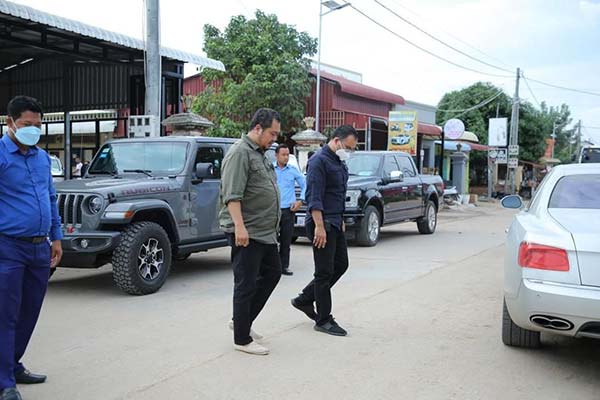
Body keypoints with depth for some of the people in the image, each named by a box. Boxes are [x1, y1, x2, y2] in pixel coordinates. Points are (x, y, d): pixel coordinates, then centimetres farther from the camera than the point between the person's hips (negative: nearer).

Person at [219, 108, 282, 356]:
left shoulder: (260, 154, 18)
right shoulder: (240, 153, -13)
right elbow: (232, 195, -22)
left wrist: (272, 226, 24)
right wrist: (239, 226, -28)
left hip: (265, 232, 10)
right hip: (247, 233, -10)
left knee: (272, 273, 17)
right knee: (246, 284, -3)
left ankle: (242, 321, 26)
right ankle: (242, 339, 7)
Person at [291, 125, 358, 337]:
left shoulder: (339, 162, 15)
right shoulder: (319, 160, -15)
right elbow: (314, 197, -21)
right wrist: (319, 226, -25)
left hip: (335, 224, 10)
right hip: (322, 224, -10)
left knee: (341, 265, 14)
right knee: (324, 272, -2)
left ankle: (304, 299, 24)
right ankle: (323, 320, 8)